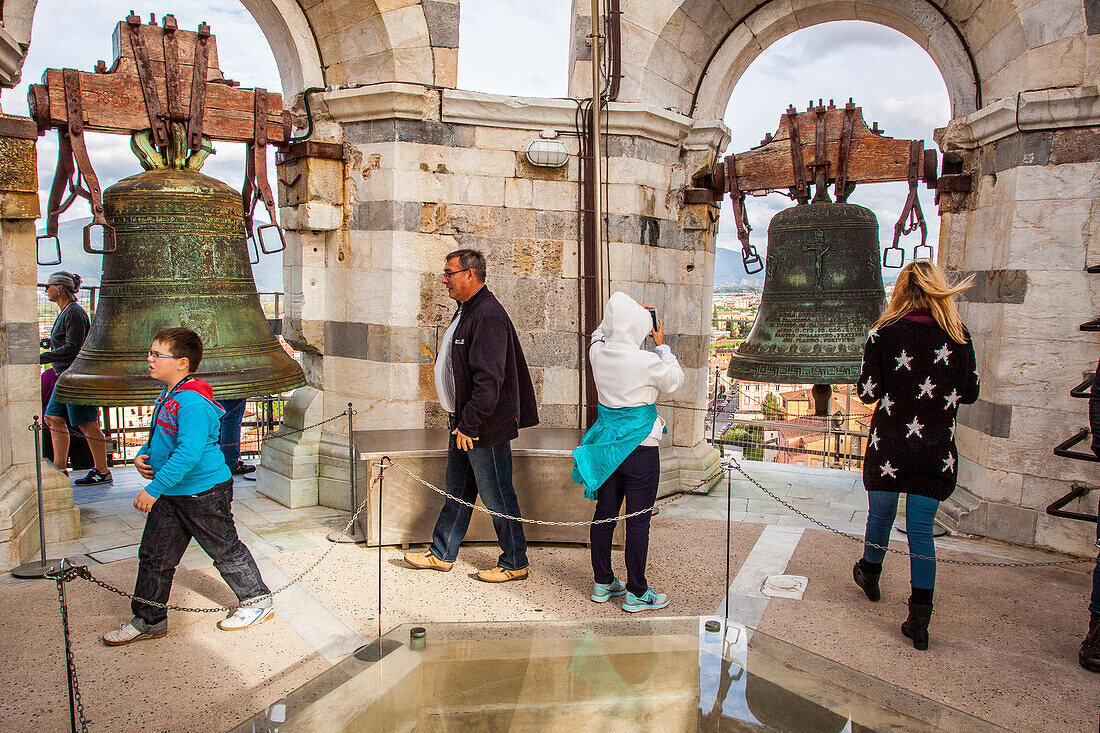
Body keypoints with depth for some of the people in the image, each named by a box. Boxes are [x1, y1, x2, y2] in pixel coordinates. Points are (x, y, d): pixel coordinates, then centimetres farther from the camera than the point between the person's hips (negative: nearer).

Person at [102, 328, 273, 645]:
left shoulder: (193, 403, -24)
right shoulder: (167, 396, 9)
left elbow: (189, 453, -29)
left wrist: (154, 488, -27)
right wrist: (143, 454, 5)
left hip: (204, 492, -10)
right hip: (169, 494, 10)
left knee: (225, 549, 6)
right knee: (154, 556, 13)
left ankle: (257, 601, 24)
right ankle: (148, 620, 27)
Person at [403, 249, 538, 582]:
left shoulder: (488, 315, -20)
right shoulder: (465, 311, 13)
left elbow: (488, 378, -26)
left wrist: (470, 424, -22)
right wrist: (460, 421, 18)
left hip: (484, 428, -10)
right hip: (463, 421, 10)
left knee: (497, 496, 2)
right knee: (457, 491, 19)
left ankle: (515, 564, 17)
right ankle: (441, 554, 32)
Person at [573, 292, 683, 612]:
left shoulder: (598, 353, -4)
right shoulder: (647, 361, -19)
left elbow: (599, 333, 21)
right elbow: (675, 380, 1)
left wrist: (627, 312, 17)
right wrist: (662, 346, 8)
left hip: (607, 443, 6)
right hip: (640, 446, -6)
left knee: (604, 514, 14)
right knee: (638, 521, 4)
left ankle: (603, 583, 28)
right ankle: (636, 593, 14)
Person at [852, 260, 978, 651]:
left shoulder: (883, 333, -9)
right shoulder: (958, 335, -3)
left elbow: (868, 392, -9)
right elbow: (969, 393, 4)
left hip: (889, 446, -1)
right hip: (937, 451, 1)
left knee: (880, 515, 19)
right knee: (921, 530, 5)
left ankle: (870, 574, 42)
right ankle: (920, 619, 4)